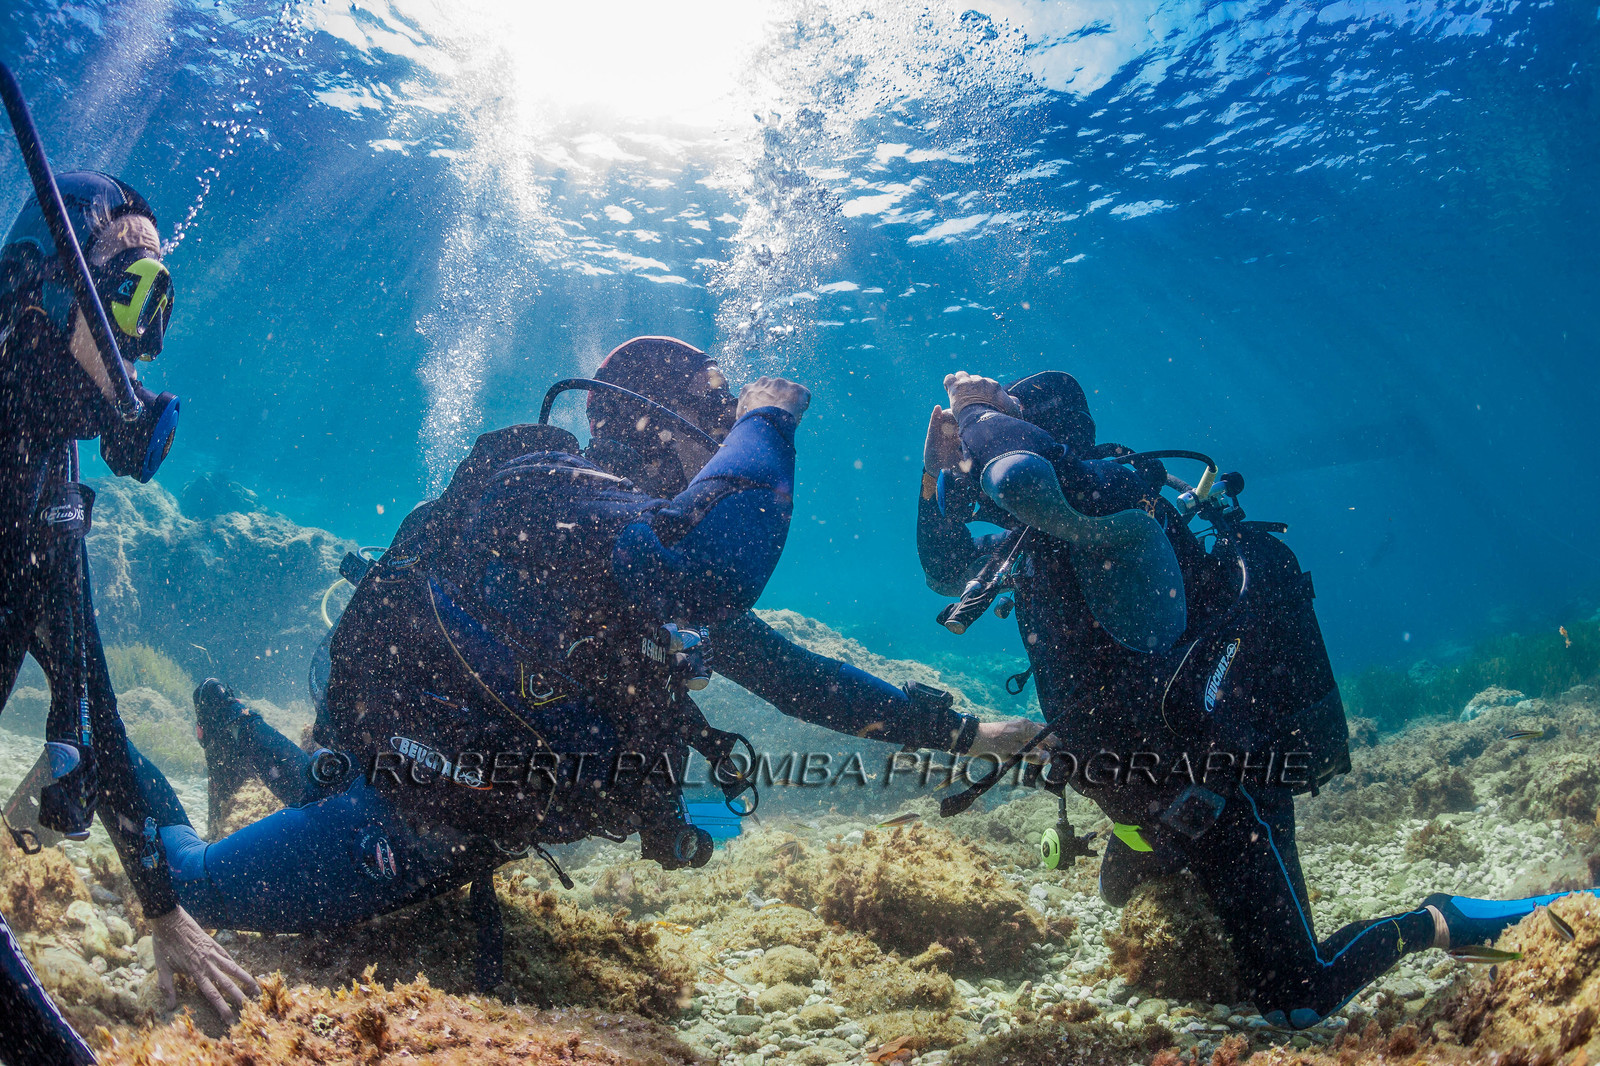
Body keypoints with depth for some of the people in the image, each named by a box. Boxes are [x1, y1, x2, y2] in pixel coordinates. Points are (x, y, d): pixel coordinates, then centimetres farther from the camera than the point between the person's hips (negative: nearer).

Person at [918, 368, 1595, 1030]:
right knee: (1122, 901, 35)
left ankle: (1441, 925, 16)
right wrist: (940, 474, 6)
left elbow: (1022, 474, -47)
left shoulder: (1108, 491, -25)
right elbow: (947, 570, 20)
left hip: (1219, 796, -10)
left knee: (1296, 1004, -3)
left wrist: (978, 409, -25)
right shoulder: (1036, 538, 6)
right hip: (1145, 799, 10)